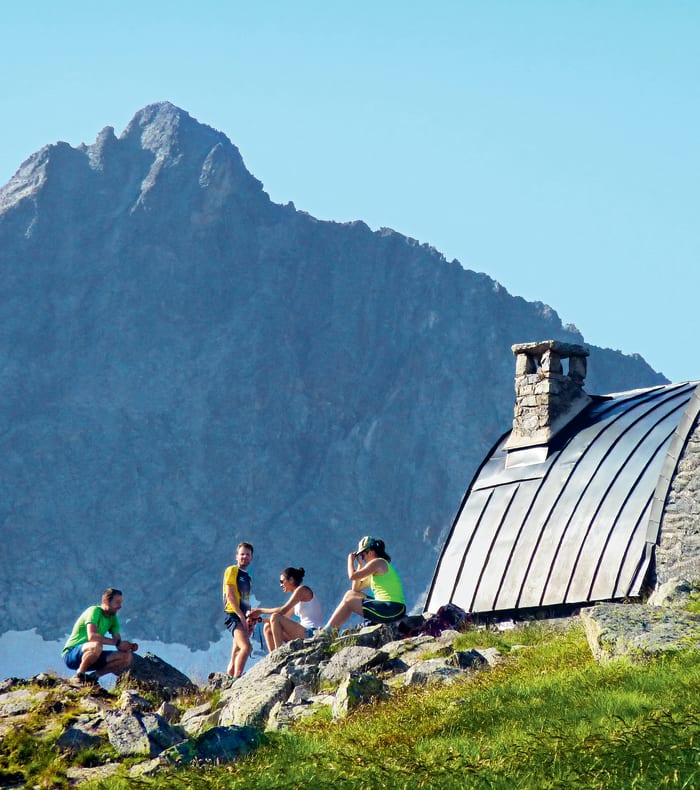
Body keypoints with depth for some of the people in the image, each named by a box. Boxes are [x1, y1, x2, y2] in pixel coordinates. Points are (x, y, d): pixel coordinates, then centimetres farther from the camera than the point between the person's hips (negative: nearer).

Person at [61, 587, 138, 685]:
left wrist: (129, 646, -19)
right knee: (96, 645, -40)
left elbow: (119, 641, 4)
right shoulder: (95, 611, -17)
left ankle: (93, 676, -3)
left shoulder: (113, 618, 9)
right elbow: (92, 636, -32)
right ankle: (79, 676, -20)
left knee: (127, 657, -9)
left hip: (91, 656, 8)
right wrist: (117, 642, -31)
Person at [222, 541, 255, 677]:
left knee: (236, 656, 4)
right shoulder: (232, 570, -1)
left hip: (243, 617, 9)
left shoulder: (247, 576, 23)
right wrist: (242, 617, -16)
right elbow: (230, 595, -11)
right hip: (234, 615, -9)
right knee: (246, 647, -26)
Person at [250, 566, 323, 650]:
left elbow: (283, 610, -16)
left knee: (275, 617, -19)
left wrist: (260, 610, -7)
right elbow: (283, 617, 17)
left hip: (312, 633, -10)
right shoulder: (297, 594, 20)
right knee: (268, 628, 8)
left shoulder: (302, 590, -8)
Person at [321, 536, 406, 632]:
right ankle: (333, 628, 15)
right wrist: (360, 565, 19)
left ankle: (327, 630, 9)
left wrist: (350, 560, 8)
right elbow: (356, 588, 23)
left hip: (391, 609, -10)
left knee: (348, 600, 1)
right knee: (350, 594, 16)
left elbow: (352, 576, -11)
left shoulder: (378, 562, -7)